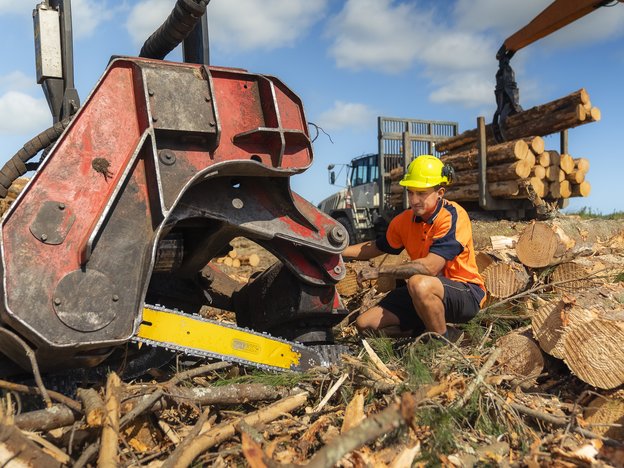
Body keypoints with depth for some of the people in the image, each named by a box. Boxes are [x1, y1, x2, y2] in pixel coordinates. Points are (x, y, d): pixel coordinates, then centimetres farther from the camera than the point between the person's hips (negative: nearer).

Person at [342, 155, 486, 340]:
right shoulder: (404, 220, 1)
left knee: (419, 283, -40)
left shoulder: (453, 217, -21)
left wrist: (380, 271, -23)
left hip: (466, 294, -6)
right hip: (424, 295, 7)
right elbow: (376, 247, 17)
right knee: (365, 324, -4)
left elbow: (430, 267, -30)